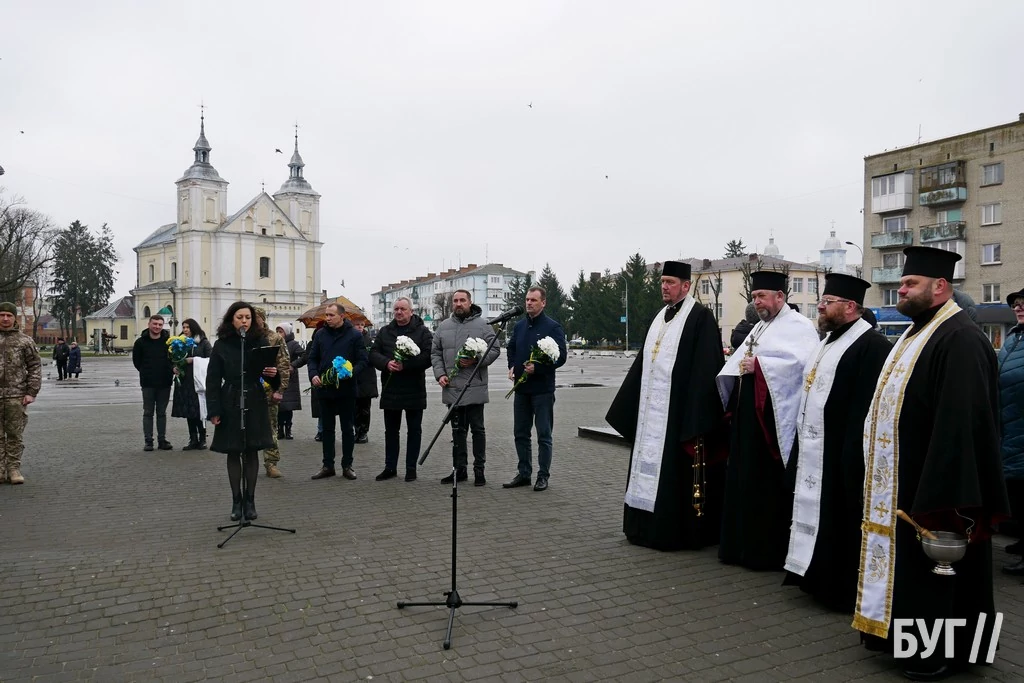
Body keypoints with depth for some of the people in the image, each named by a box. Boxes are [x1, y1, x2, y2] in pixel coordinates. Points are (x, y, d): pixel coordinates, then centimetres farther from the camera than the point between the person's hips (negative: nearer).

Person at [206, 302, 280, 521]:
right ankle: (236, 501, 17)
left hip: (255, 403, 1)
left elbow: (270, 369, 4)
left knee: (252, 451, 6)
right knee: (233, 452, 7)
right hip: (230, 403, 0)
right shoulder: (221, 345, -2)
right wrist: (214, 410, -8)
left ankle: (250, 500, 17)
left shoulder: (261, 342, 1)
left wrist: (273, 374, -21)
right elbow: (213, 379, -2)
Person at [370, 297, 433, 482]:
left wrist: (405, 365, -23)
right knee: (391, 430, 11)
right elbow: (373, 354, 4)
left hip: (414, 390, -3)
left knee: (414, 430, 5)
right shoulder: (385, 332, 11)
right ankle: (390, 467, 21)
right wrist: (386, 363, -17)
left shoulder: (422, 332, -1)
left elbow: (428, 356, -13)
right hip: (390, 390, 4)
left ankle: (411, 468, 15)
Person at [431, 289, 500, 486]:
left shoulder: (482, 325, -1)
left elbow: (494, 350, -3)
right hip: (451, 387, 4)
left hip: (475, 388, -4)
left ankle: (479, 469, 9)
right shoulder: (443, 326, 12)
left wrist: (476, 361, -17)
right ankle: (459, 469, 20)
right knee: (457, 430, 12)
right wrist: (440, 374, 0)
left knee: (477, 429, 2)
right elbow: (435, 353, 13)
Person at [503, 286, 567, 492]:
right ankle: (524, 473, 22)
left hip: (542, 389, -6)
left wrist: (537, 367, -21)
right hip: (521, 388, 6)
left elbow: (560, 357, -12)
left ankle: (543, 476, 11)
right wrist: (512, 367, 5)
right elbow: (510, 349, 23)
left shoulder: (553, 327, -7)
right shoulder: (519, 326, 12)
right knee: (520, 433, 11)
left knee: (544, 435, 2)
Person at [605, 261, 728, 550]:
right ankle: (650, 527, 22)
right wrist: (627, 408, 16)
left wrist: (697, 417, -19)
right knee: (651, 468, 12)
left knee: (676, 470, -1)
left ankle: (679, 531, 12)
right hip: (652, 410, 8)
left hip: (680, 409, -8)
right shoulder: (661, 317, 15)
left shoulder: (700, 317, -9)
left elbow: (705, 368, -15)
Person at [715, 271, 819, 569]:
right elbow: (740, 361, 21)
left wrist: (759, 365, -20)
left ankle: (770, 550, 8)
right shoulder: (760, 327, 21)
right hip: (748, 415, 9)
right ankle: (743, 545, 22)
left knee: (769, 486, -3)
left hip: (772, 418, -9)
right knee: (743, 482, 12)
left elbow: (801, 362, -23)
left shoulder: (798, 325, -6)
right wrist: (740, 366, 0)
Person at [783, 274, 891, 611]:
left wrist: (853, 460, -25)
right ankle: (819, 580, 29)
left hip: (841, 457, -10)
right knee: (816, 519, 16)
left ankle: (845, 590, 15)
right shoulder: (827, 341, 14)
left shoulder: (871, 346, -17)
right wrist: (800, 448, 17)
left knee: (840, 525, 2)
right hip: (813, 454, 10)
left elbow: (866, 412, -23)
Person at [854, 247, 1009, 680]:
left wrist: (939, 496, -28)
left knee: (931, 568, 3)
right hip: (901, 481, 10)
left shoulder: (959, 339, -19)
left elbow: (961, 420, -26)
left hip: (930, 482, -9)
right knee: (906, 561, 18)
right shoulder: (918, 333, 12)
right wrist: (882, 476, 20)